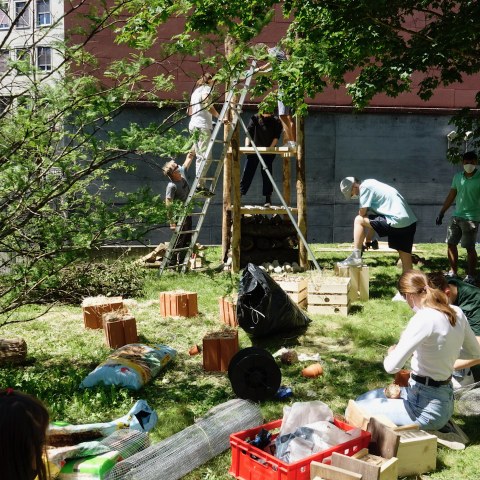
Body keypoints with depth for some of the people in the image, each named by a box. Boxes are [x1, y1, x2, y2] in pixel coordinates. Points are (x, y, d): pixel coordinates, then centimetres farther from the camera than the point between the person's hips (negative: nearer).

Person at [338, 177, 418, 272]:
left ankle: (356, 257, -3)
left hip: (397, 221, -9)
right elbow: (373, 218, 25)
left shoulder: (365, 187, -5)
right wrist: (368, 240, 26)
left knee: (358, 220, -3)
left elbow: (362, 214, -3)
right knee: (406, 259, 12)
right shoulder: (371, 184, 23)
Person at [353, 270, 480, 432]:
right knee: (363, 398, 19)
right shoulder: (456, 312, -1)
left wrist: (392, 351, -7)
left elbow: (391, 366, -29)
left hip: (426, 408, -9)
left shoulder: (424, 319, -26)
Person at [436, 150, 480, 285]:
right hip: (456, 216, 6)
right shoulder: (457, 177, 7)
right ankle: (453, 272, 22)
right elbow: (451, 196, 13)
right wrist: (441, 213, 12)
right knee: (451, 244, 9)